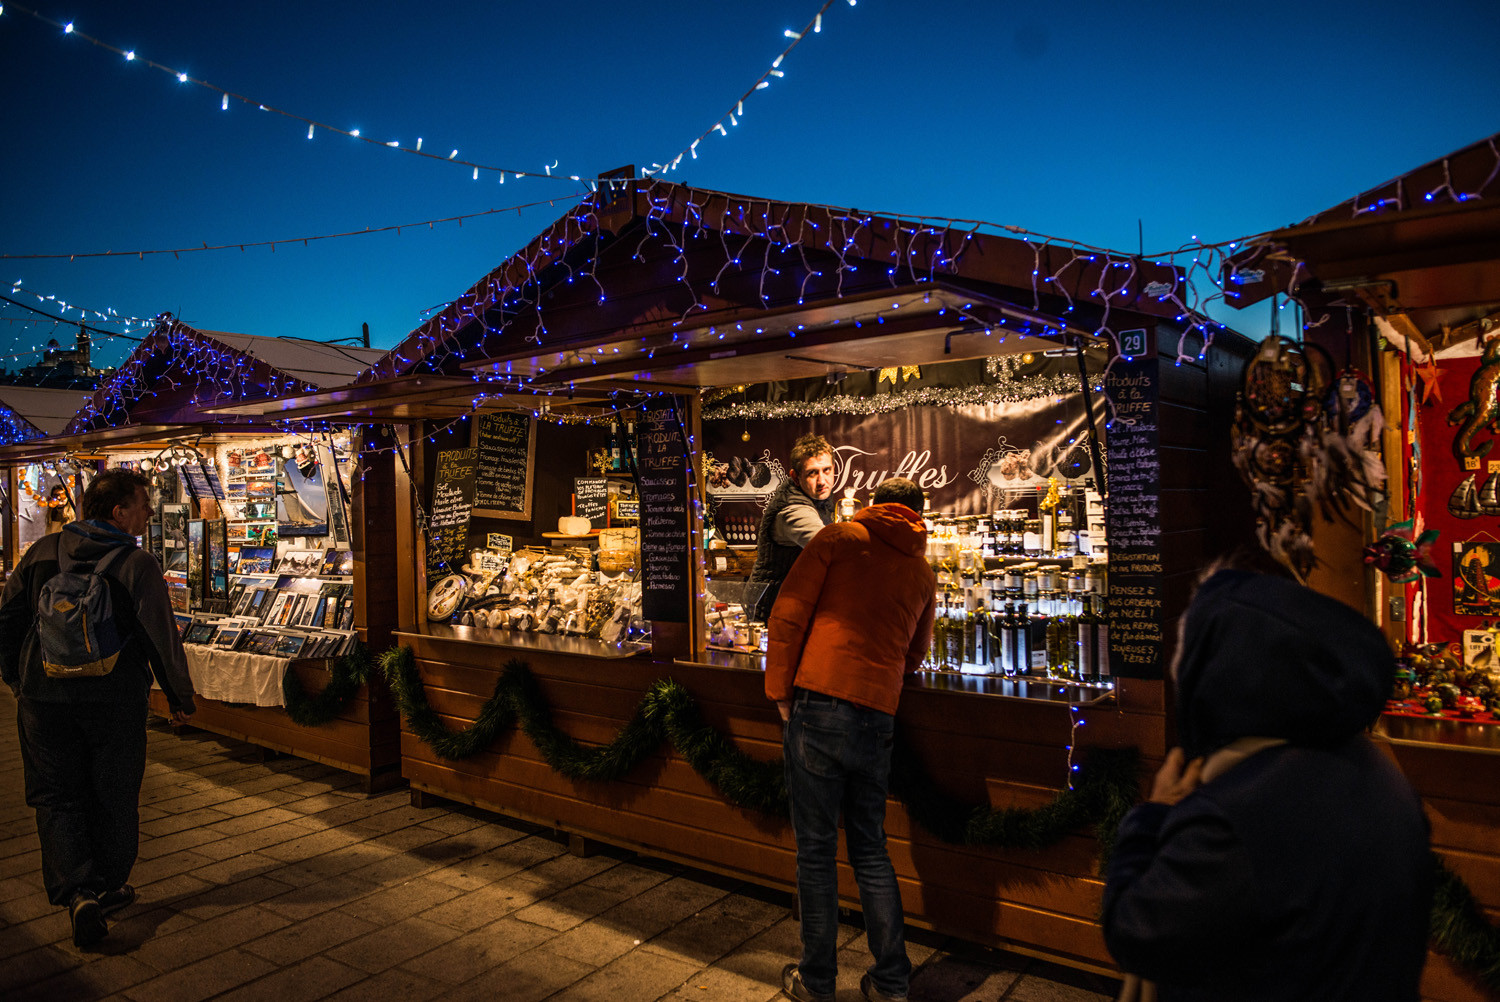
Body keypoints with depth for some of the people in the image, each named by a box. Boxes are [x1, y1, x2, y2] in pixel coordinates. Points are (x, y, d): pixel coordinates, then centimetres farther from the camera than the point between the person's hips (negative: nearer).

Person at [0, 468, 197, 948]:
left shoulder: (43, 551, 2)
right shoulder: (138, 564, -12)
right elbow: (161, 637, -12)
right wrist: (180, 697, -1)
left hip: (44, 696, 3)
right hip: (115, 700, -3)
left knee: (57, 797, 11)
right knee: (114, 797, 13)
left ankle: (78, 893, -2)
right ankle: (108, 888, 25)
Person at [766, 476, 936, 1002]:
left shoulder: (840, 536, 5)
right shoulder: (923, 572, 16)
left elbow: (787, 614, -2)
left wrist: (779, 691, 4)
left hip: (819, 705, -4)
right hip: (878, 716, 4)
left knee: (816, 848, 6)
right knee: (870, 848, 16)